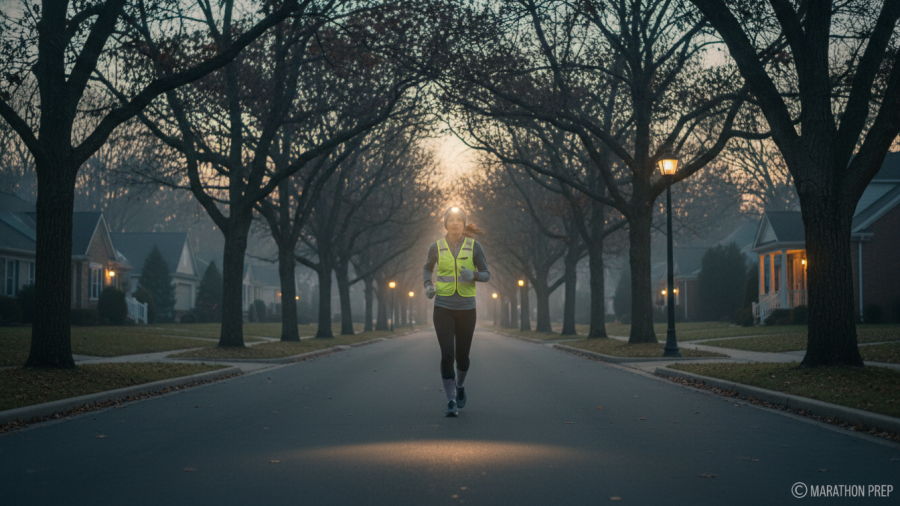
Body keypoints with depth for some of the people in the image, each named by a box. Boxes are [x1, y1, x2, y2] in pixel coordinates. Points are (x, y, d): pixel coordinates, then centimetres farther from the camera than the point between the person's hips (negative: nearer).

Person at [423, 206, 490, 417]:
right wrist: (428, 286, -2)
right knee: (447, 355, -13)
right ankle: (451, 402, -7)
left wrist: (473, 275, -20)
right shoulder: (436, 247, 0)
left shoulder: (474, 247, -3)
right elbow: (427, 268, 18)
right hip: (443, 308, 0)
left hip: (466, 308, 1)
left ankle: (460, 384, 41)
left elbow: (486, 274, 2)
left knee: (462, 356, 9)